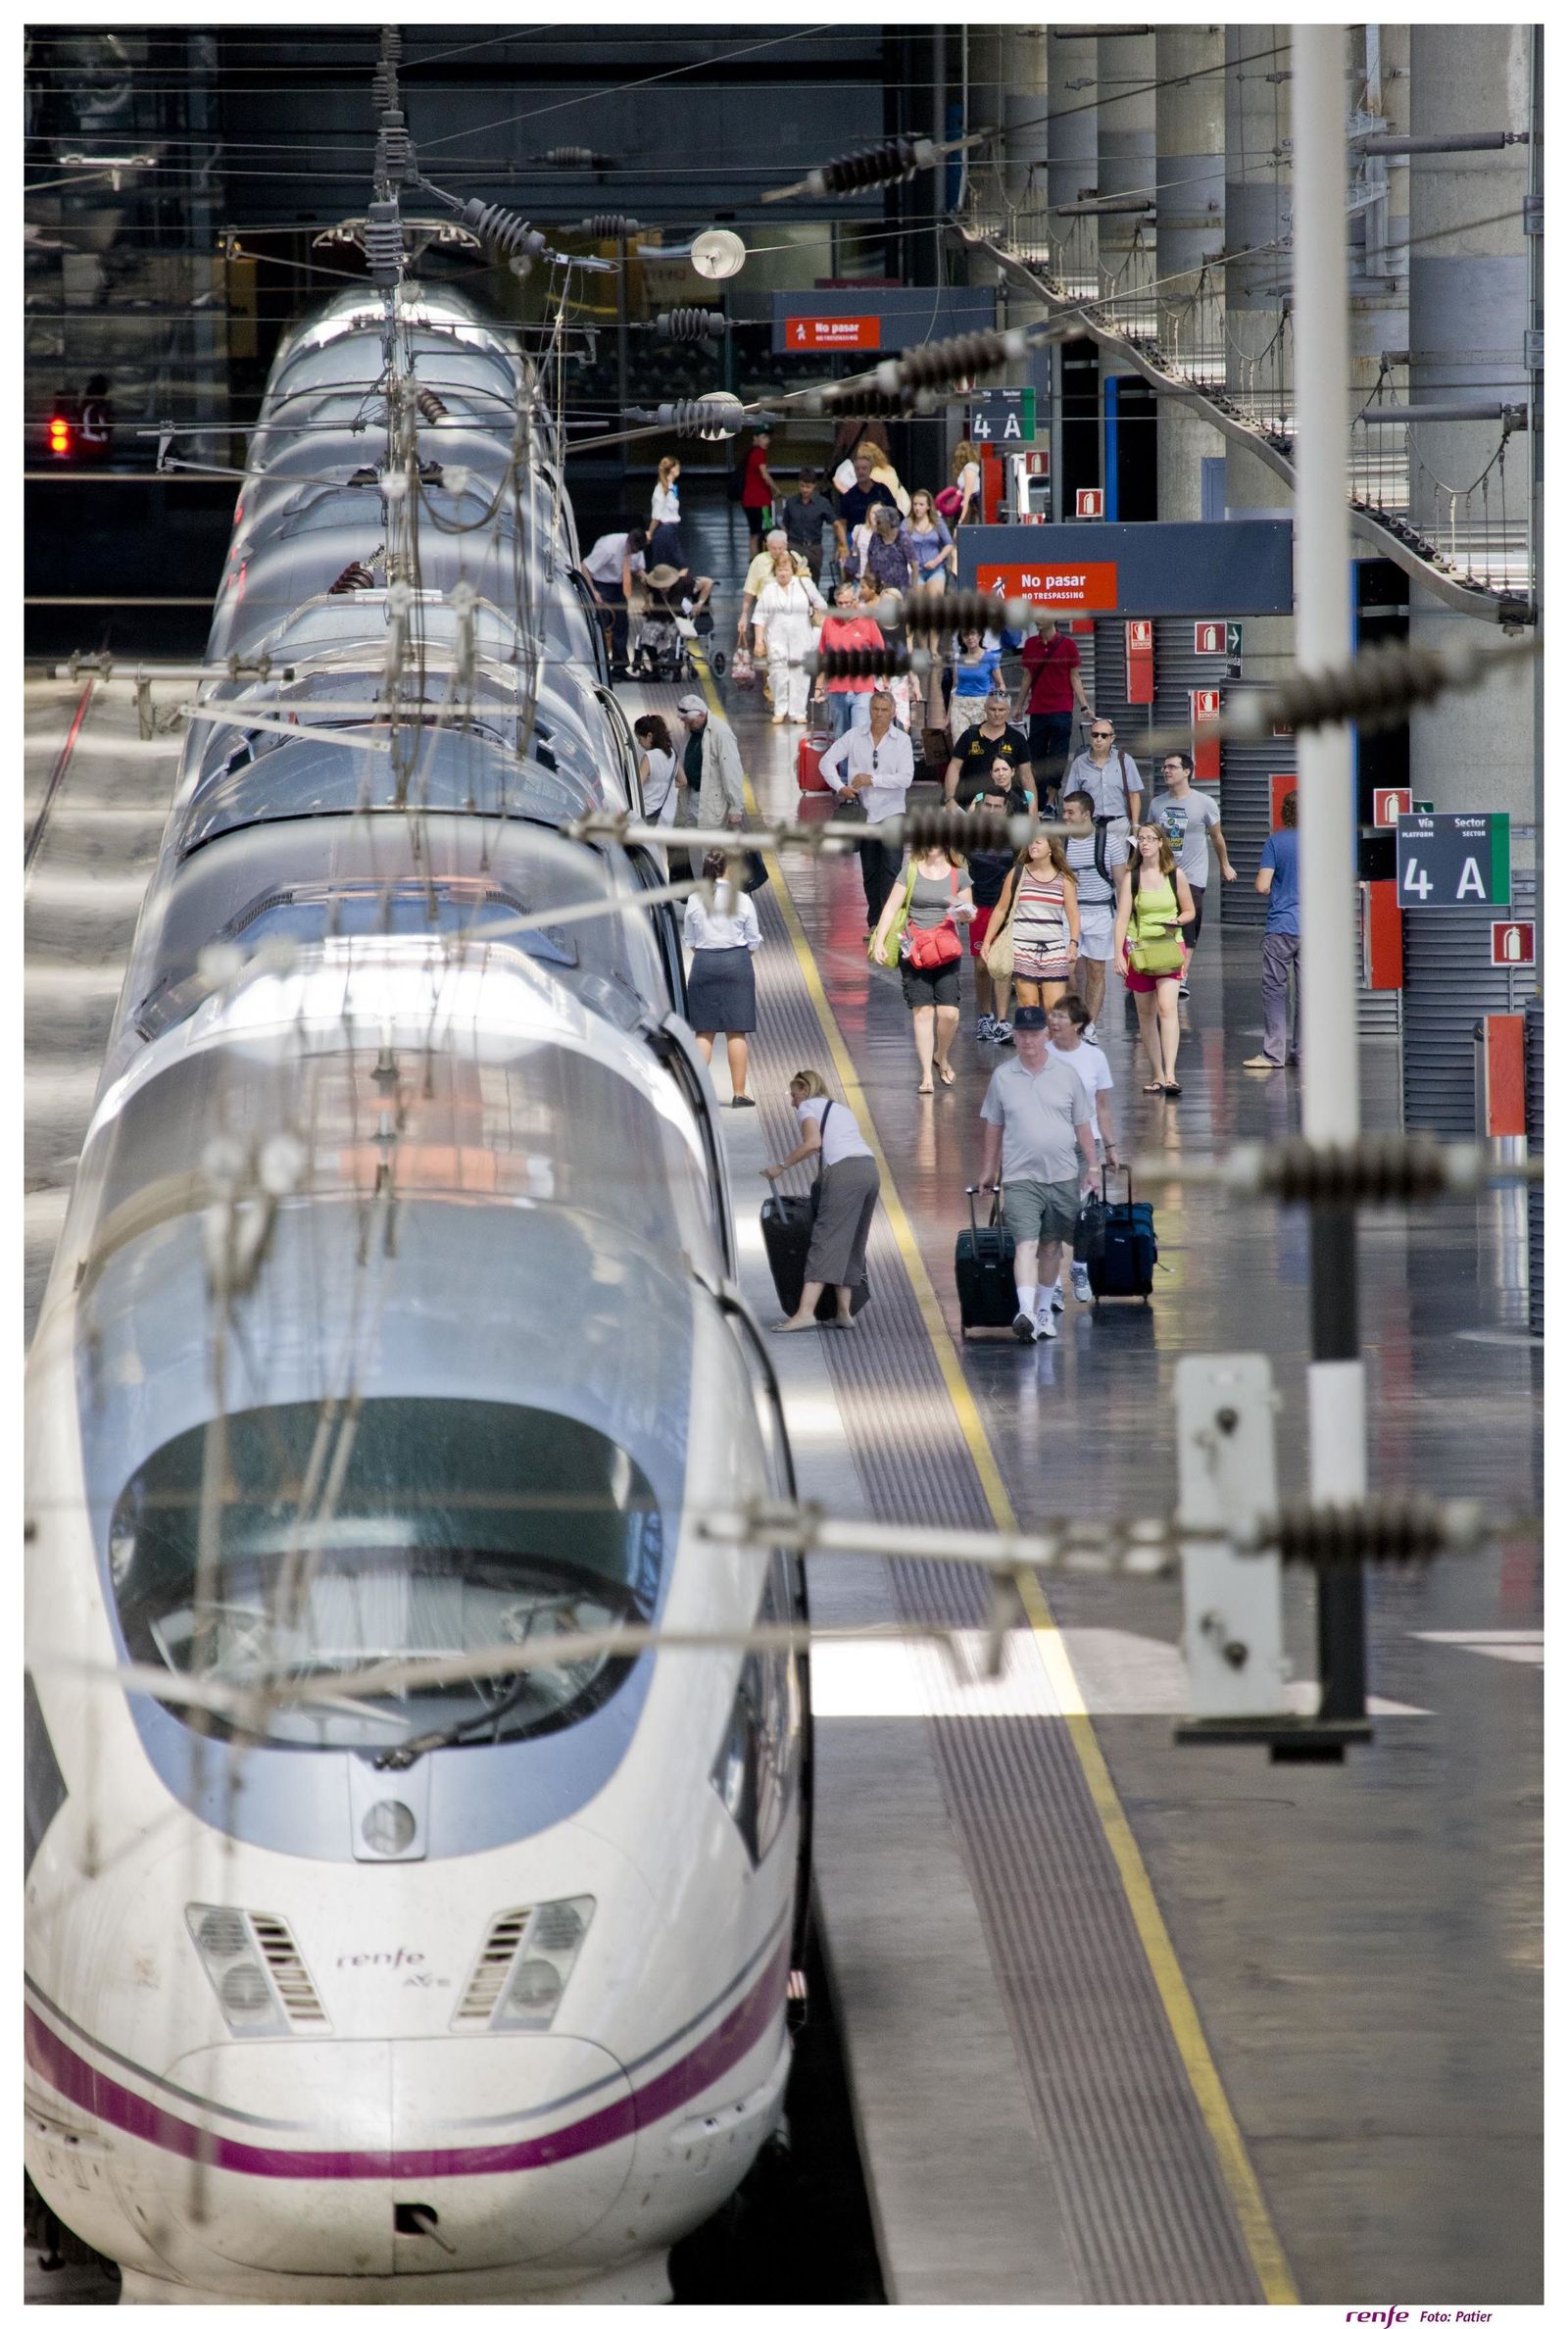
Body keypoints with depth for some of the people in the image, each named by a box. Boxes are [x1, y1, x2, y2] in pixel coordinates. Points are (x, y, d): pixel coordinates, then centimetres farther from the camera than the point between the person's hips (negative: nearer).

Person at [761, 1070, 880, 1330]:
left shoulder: (808, 1106, 10)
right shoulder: (840, 1109, 32)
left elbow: (813, 1143, -7)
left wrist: (781, 1166, -1)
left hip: (844, 1172, -8)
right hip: (870, 1170, 8)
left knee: (826, 1241, -14)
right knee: (853, 1244, 12)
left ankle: (806, 1311, -22)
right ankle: (844, 1312, 9)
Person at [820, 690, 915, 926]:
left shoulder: (902, 740, -2)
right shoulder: (854, 736, 4)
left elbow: (906, 778, -10)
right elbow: (827, 761, 2)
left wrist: (872, 780, -17)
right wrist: (840, 787, -13)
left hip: (891, 811, -3)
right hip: (864, 813, 3)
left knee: (891, 869, -16)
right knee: (869, 872, 10)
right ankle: (875, 922, 20)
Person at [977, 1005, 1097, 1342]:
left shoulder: (1066, 1075, 5)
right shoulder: (1002, 1077, 4)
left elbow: (1082, 1126, 10)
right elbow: (993, 1130, 11)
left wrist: (1090, 1168, 7)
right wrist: (987, 1173, 11)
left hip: (1063, 1175, 2)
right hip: (1020, 1178, -2)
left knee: (1051, 1245, 11)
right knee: (1026, 1243, -16)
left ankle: (1045, 1309, 26)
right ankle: (1025, 1311, -29)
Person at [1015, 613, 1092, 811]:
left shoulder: (1067, 644, -1)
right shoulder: (1030, 645, 9)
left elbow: (1075, 677, 1)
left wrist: (1084, 707, -5)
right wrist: (1019, 707, 17)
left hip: (1061, 710, -4)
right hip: (1037, 711, 4)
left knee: (1058, 757, -6)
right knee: (1036, 756, 5)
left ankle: (1051, 800, 0)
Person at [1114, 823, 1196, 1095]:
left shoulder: (1175, 875, 1)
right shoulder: (1131, 876, 1)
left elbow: (1189, 911, 11)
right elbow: (1122, 917, -2)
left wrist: (1177, 922, -12)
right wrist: (1118, 954, -11)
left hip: (1169, 947, -2)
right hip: (1138, 948, 2)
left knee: (1167, 1007, -17)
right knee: (1146, 1013, 7)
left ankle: (1170, 1076, -23)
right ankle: (1157, 1075, 18)